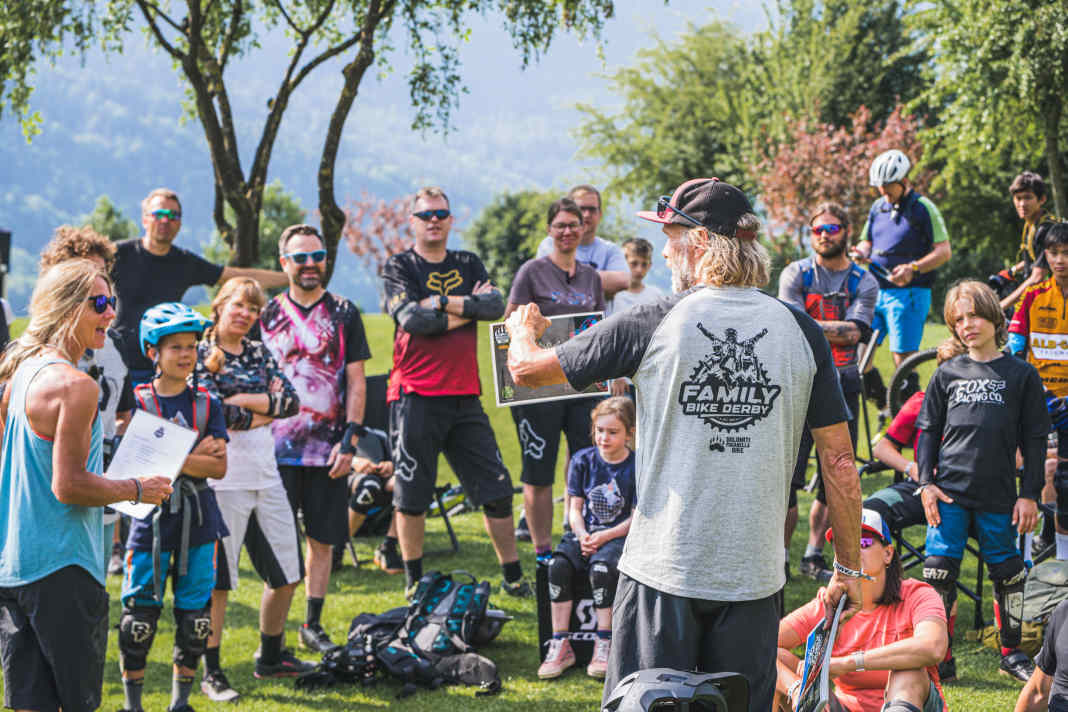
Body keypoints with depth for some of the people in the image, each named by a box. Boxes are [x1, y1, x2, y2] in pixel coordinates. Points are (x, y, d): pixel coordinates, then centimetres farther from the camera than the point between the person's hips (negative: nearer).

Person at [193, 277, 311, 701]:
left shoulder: (258, 352, 13)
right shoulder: (200, 354, -4)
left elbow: (291, 401, 0)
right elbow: (217, 415, -16)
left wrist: (242, 400, -11)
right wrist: (264, 413, -5)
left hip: (266, 475, 7)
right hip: (223, 477, -6)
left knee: (287, 574, 12)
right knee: (218, 579, -2)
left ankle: (271, 657, 29)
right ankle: (211, 671, 9)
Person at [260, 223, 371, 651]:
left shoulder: (344, 314, 7)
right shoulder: (266, 315, 7)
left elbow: (356, 383, 5)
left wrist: (349, 440, -4)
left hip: (329, 450, 1)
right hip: (278, 447, -1)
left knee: (322, 539, 6)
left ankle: (313, 625, 17)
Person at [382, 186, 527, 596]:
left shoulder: (468, 265, 14)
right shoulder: (399, 268, 3)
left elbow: (496, 306, -3)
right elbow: (412, 319, -14)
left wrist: (442, 303, -11)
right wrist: (468, 310, -6)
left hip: (464, 395, 4)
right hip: (416, 396, -4)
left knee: (497, 489, 4)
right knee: (411, 496, 2)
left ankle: (513, 576, 14)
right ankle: (414, 580, 15)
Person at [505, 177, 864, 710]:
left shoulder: (652, 326, -6)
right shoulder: (799, 331, 0)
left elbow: (527, 369, 5)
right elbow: (839, 460, 2)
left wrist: (524, 327, 28)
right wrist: (848, 567, 12)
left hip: (662, 571, -2)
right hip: (753, 575, 3)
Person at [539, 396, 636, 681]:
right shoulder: (583, 460, 5)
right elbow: (575, 508, 7)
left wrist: (604, 536, -18)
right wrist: (581, 536, -12)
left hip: (619, 536, -3)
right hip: (584, 533, 3)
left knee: (601, 566, -35)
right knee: (558, 565, -26)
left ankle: (604, 646, -26)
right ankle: (560, 645, -22)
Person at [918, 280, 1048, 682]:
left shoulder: (1021, 375, 4)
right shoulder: (947, 374, 9)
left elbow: (1035, 440, 4)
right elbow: (927, 430, 12)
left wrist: (1030, 494, -1)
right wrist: (926, 483, 2)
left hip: (998, 496, -1)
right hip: (949, 492, 1)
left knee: (1007, 573, 6)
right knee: (939, 572, -4)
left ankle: (1012, 652, 22)